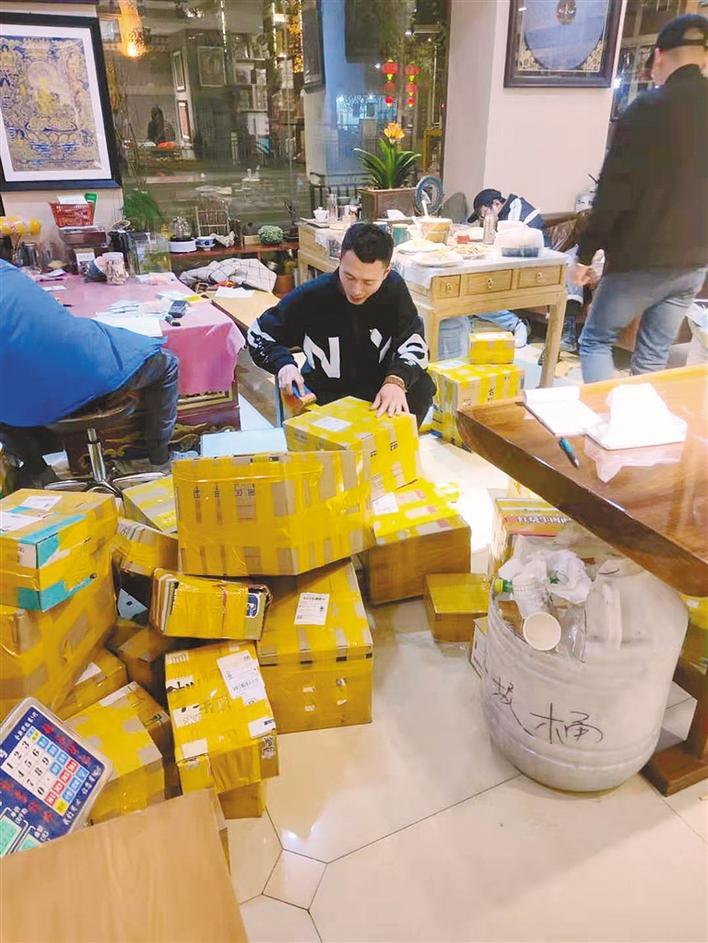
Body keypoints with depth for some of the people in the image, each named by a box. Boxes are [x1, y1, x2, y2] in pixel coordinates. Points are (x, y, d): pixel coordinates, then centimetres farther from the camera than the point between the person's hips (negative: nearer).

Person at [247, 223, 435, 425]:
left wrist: (397, 380, -34)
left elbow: (414, 342, -12)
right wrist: (283, 363, -27)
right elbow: (259, 335, -6)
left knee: (422, 385, -23)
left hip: (378, 389, 2)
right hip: (324, 395, -2)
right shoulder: (309, 296, -18)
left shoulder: (394, 288, -13)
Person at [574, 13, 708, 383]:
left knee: (595, 342, 9)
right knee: (653, 358, 13)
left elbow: (614, 190, -14)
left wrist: (585, 254, -7)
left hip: (641, 259, -6)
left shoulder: (648, 108, -11)